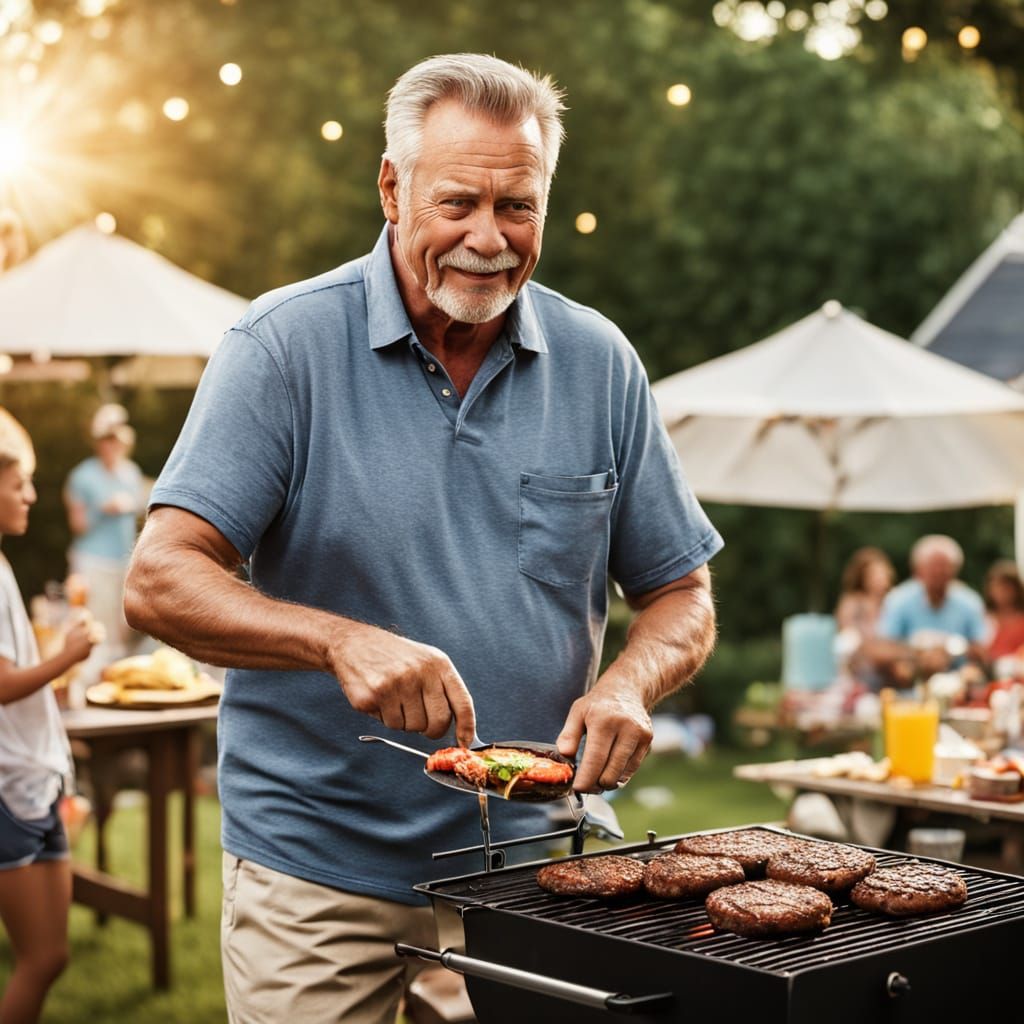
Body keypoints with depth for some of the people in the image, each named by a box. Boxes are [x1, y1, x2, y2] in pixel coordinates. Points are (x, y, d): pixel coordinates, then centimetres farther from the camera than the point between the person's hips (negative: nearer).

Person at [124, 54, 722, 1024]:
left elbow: (681, 599, 8)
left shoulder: (599, 363, 2)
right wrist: (340, 640, -30)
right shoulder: (284, 345, -8)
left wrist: (629, 682, -13)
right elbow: (161, 582, -14)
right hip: (316, 872, -2)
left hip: (525, 862, 3)